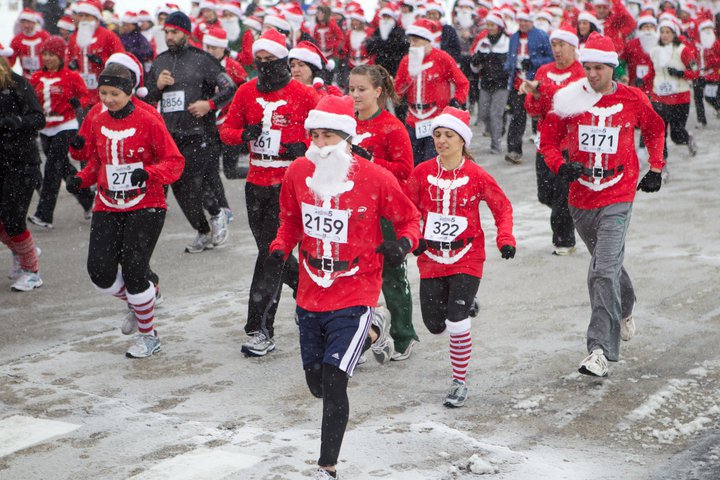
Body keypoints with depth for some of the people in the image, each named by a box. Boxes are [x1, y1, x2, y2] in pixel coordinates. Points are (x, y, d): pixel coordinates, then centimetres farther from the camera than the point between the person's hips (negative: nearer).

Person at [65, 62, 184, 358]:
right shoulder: (98, 124, 6)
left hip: (145, 208, -5)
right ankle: (136, 301, 29)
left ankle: (149, 336, 12)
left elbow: (175, 162, -10)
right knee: (100, 272, -6)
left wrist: (148, 172, -28)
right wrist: (81, 179, 1)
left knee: (134, 271, -11)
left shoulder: (148, 122, -10)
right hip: (107, 208, 5)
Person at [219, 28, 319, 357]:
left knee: (271, 252, -10)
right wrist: (243, 134, -11)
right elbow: (226, 130, 10)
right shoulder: (247, 92, 7)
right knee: (271, 251, 13)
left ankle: (261, 330, -3)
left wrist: (304, 147, -17)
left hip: (288, 183, -5)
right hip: (256, 183, 5)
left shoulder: (302, 94, -6)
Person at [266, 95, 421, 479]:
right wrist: (279, 251, -3)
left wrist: (404, 243, -21)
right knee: (317, 385, 18)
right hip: (310, 295, 5)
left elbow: (409, 218, -1)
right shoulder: (298, 172, -3)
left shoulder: (375, 178, -14)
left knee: (333, 384, -14)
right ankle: (371, 333, 45)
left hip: (355, 295, -5)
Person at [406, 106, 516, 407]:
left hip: (467, 259, -3)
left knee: (456, 323, -14)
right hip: (431, 259, 3)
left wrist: (505, 239, -9)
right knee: (435, 325, 8)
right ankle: (463, 304, 43)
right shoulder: (422, 173, -3)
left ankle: (460, 383, 4)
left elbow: (502, 207, 3)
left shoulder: (477, 176, -8)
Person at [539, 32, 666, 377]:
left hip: (617, 197, -3)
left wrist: (655, 169, 13)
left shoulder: (633, 99, -3)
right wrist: (560, 166, -12)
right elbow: (548, 138, 6)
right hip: (580, 197, 3)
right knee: (607, 263, 21)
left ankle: (601, 350, -14)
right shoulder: (570, 100, -2)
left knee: (604, 271, -15)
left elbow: (655, 129, 16)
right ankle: (625, 309, 51)